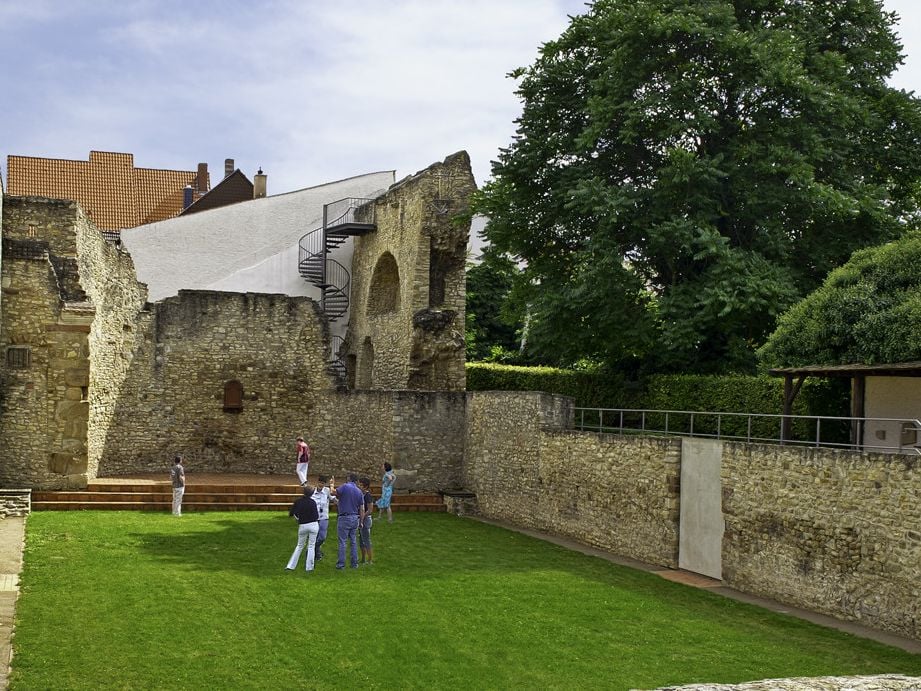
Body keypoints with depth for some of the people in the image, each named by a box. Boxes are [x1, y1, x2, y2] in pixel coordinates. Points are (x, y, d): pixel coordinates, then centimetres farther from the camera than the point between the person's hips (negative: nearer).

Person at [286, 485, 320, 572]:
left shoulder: (298, 501, -2)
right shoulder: (312, 502, -9)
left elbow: (290, 513, 2)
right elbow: (316, 516, -9)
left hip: (302, 526, 2)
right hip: (313, 525, -2)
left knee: (299, 546, 16)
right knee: (311, 546, 6)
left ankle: (291, 566, 11)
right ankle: (309, 567, 5)